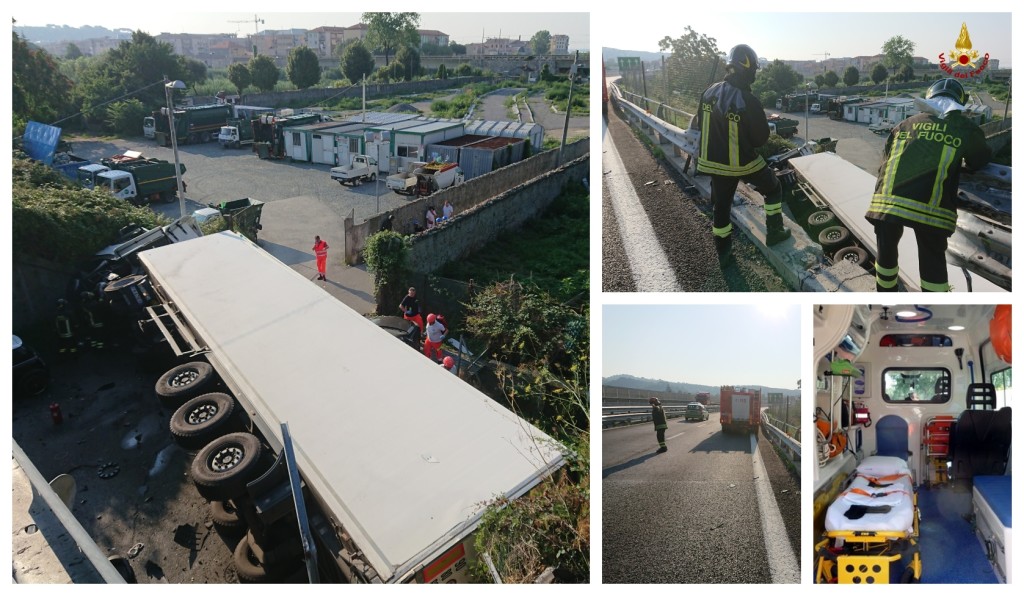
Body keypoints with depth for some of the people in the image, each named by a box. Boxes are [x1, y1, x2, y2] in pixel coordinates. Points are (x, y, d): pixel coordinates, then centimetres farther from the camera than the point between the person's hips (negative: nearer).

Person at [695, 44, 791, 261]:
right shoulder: (749, 102, -24)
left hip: (714, 161, 5)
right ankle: (774, 232, 26)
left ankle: (723, 249, 26)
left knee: (721, 205, 16)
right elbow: (761, 138, -13)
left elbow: (701, 125, 6)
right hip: (743, 162, -4)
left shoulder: (709, 93, -8)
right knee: (773, 189, 20)